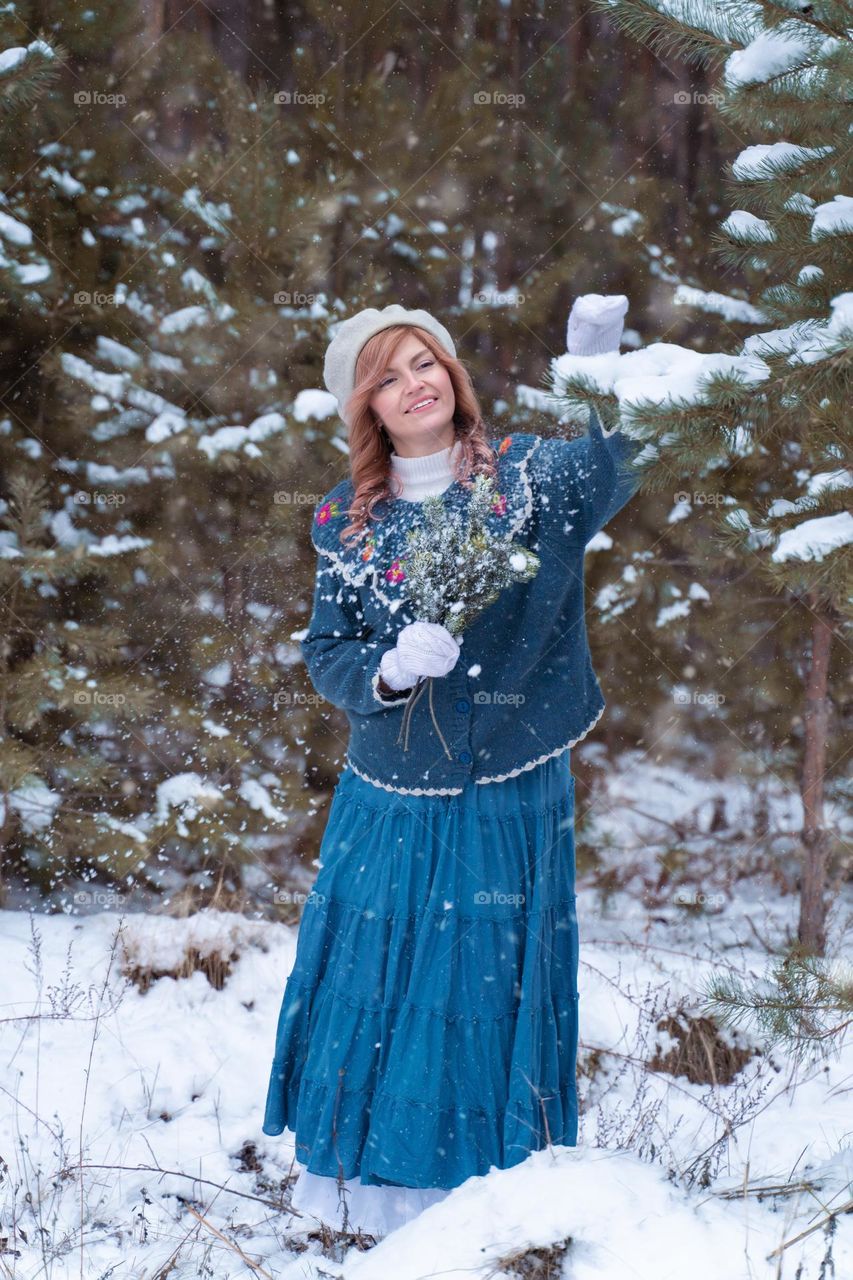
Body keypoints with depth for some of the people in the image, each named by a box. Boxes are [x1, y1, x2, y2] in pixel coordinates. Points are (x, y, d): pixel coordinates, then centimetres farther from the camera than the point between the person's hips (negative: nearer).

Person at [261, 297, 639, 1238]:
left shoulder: (528, 476, -3)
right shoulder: (347, 520, 5)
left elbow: (605, 479, -26)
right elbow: (325, 655, 4)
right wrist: (390, 670, -19)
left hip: (510, 798, -2)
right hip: (390, 802, 2)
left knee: (491, 993, 3)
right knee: (370, 987, 3)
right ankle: (359, 1185, 20)